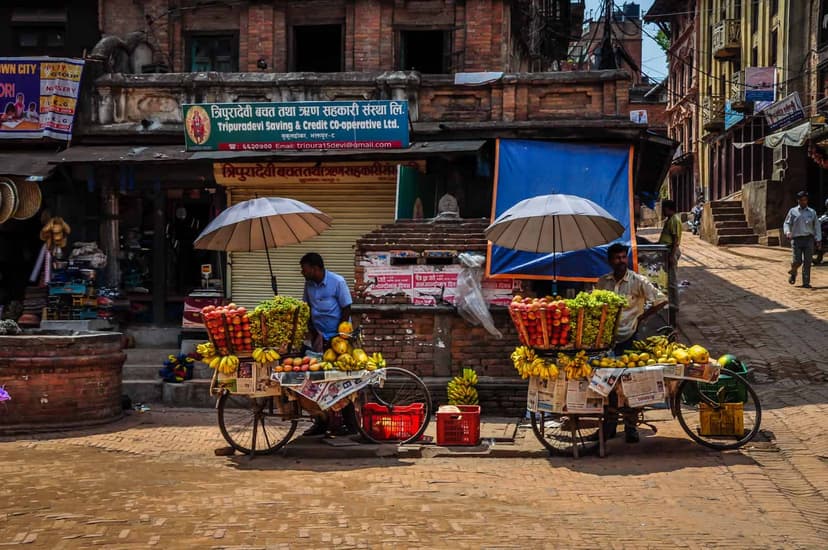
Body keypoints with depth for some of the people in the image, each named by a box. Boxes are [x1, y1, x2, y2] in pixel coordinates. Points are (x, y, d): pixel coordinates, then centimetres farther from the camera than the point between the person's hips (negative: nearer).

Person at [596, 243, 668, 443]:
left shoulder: (638, 281, -4)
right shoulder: (602, 282, 7)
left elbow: (661, 300, -4)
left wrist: (641, 316, -1)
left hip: (629, 338, -3)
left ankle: (631, 428, 8)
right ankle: (609, 426, 16)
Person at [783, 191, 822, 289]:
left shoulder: (812, 212, 12)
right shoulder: (793, 211, 8)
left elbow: (817, 226, 11)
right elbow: (787, 223, 6)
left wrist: (818, 240, 4)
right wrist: (787, 232, -16)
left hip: (809, 239, 1)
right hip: (796, 239, -1)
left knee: (807, 262, -3)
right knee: (797, 261, -9)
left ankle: (806, 282, 2)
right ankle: (793, 273, 23)